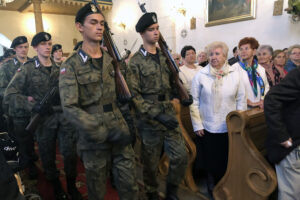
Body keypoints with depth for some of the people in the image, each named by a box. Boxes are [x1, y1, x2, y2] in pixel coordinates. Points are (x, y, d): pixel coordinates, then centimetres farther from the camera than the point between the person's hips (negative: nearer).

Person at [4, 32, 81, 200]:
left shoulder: (60, 67, 8)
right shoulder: (27, 69, -1)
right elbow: (10, 94, -7)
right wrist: (34, 106, -18)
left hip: (64, 116, 2)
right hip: (44, 119, -1)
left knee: (70, 153, 2)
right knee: (48, 156, 11)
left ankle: (72, 186, 26)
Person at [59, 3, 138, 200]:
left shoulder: (113, 59, 7)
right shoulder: (71, 65, -7)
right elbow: (70, 108, -16)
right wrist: (104, 133, -21)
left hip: (120, 133, 3)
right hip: (93, 137, -3)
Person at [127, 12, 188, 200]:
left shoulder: (165, 56, 11)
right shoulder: (136, 62, -8)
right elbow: (134, 95, -15)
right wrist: (157, 114, -21)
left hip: (170, 116, 5)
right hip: (149, 121, -5)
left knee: (181, 156, 5)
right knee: (151, 163, 11)